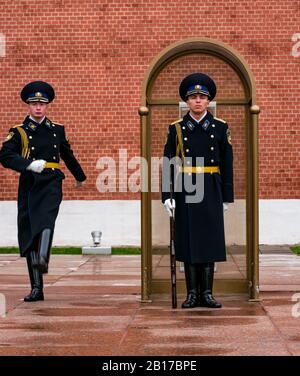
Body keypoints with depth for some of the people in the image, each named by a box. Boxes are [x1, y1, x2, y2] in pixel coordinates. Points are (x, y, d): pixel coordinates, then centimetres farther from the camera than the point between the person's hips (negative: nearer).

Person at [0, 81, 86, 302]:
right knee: (28, 236, 0)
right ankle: (36, 288, 5)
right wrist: (30, 164, -25)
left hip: (51, 184, 0)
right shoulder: (19, 131, 5)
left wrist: (80, 176, 45)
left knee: (46, 218, -30)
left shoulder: (57, 130, 15)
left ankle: (43, 258, -52)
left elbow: (67, 155, 31)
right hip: (28, 186, 0)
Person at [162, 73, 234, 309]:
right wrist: (167, 196, -7)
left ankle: (207, 293, 9)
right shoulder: (177, 129, 3)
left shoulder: (220, 127, 5)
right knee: (188, 241, 2)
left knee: (210, 240, 2)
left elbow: (227, 165, 5)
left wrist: (227, 197, 2)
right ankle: (193, 293, 9)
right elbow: (168, 163, 1)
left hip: (211, 192, 0)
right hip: (185, 192, 0)